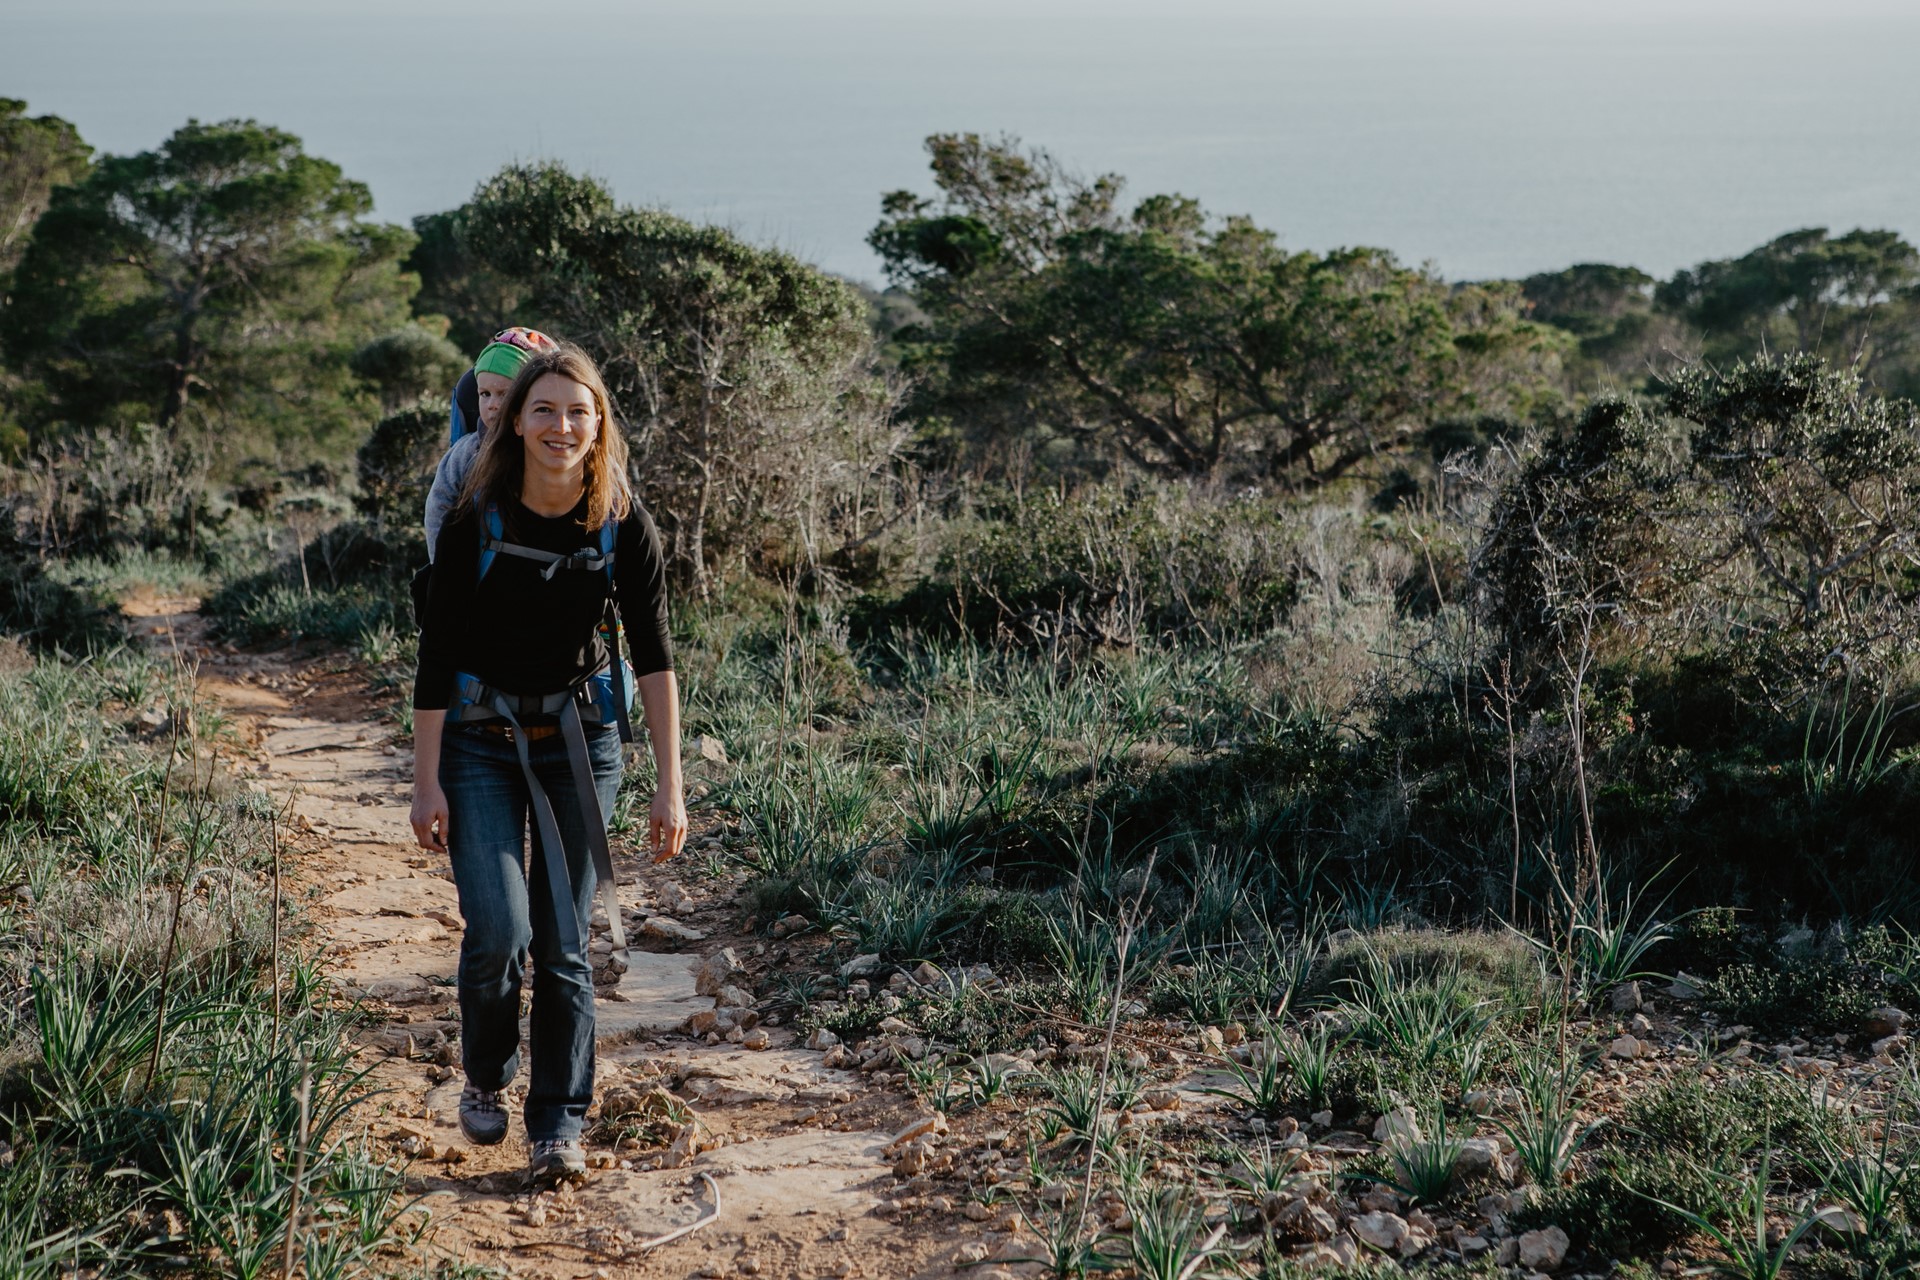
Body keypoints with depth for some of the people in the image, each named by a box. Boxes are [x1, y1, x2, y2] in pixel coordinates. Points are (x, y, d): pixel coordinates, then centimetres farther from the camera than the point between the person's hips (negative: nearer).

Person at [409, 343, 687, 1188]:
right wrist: (426, 783, -9)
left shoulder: (622, 525, -8)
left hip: (578, 737, 2)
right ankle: (484, 1077, 15)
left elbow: (654, 658, -6)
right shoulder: (476, 522, -12)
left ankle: (559, 1124, 12)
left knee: (564, 942, 1)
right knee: (499, 927, -14)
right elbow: (436, 656, -8)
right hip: (480, 740, -1)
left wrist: (670, 788, -10)